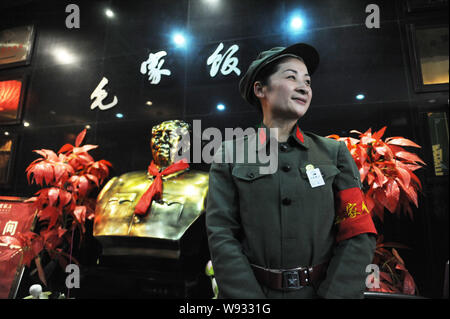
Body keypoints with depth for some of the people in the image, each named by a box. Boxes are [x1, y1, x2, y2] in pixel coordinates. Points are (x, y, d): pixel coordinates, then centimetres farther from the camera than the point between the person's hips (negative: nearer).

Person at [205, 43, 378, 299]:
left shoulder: (336, 153, -1)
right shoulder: (229, 156, -5)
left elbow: (358, 234, -4)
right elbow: (222, 235, -9)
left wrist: (335, 294, -13)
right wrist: (248, 296, -17)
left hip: (325, 289, 2)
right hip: (250, 289, -1)